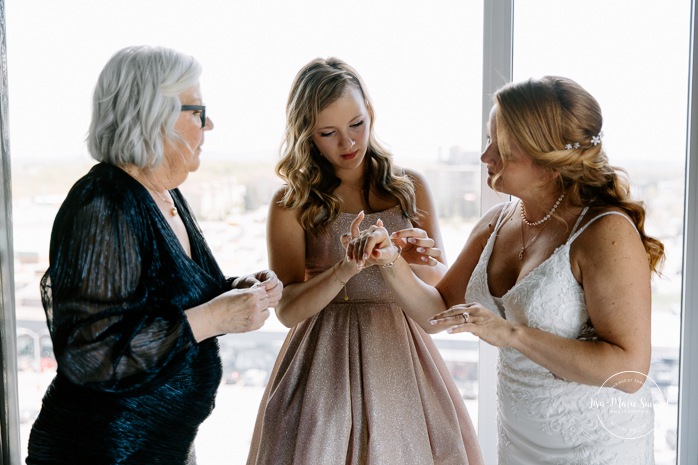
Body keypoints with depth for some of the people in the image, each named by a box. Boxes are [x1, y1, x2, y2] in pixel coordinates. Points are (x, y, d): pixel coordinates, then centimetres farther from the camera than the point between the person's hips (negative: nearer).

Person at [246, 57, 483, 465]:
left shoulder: (410, 187, 5)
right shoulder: (291, 204, -2)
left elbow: (444, 284, 4)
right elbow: (287, 309, -9)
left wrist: (416, 262, -19)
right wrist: (344, 270, -27)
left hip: (401, 354, 2)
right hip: (326, 359, -2)